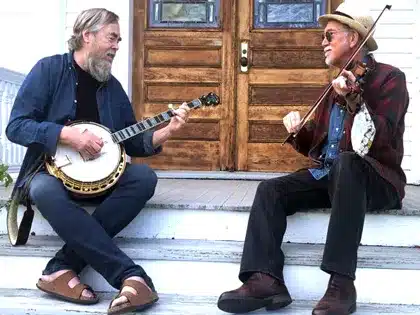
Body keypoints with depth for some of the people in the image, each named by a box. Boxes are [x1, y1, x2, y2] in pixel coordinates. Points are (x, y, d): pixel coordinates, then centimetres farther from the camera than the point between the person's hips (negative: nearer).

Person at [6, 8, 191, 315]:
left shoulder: (112, 86, 10)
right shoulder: (49, 69, -4)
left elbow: (132, 143, 9)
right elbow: (16, 126, -12)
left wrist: (167, 131, -8)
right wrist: (69, 135, -23)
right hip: (51, 170, -4)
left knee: (144, 178, -24)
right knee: (46, 192, -38)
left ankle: (63, 267, -27)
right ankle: (131, 276, -38)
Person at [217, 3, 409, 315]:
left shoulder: (390, 77, -1)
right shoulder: (338, 84, 20)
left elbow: (382, 138, -17)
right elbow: (313, 146, 20)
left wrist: (354, 99, -28)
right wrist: (298, 131, -1)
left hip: (375, 178, -6)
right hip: (328, 175, 7)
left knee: (346, 162, -40)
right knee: (271, 190, -16)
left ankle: (341, 284, -41)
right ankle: (266, 279, -30)